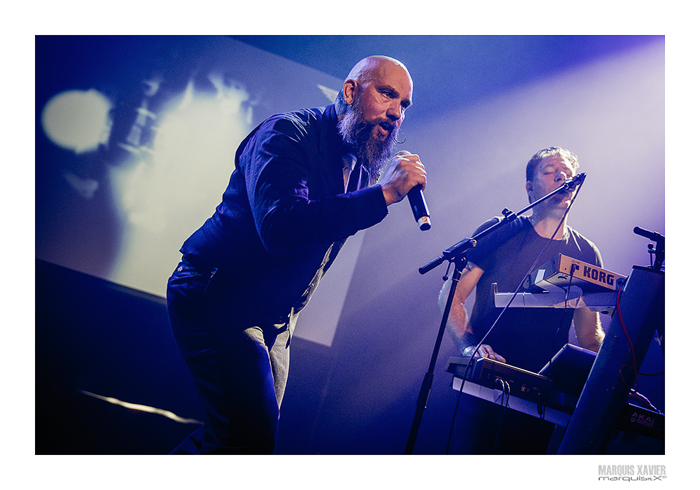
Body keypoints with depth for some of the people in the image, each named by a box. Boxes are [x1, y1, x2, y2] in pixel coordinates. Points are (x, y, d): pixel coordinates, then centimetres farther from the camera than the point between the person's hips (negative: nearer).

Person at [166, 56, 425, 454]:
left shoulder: (365, 170, 9)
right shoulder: (287, 133, -16)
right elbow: (279, 228, -32)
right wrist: (384, 194, -31)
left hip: (277, 319, 9)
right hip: (217, 298, -8)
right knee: (252, 439, -18)